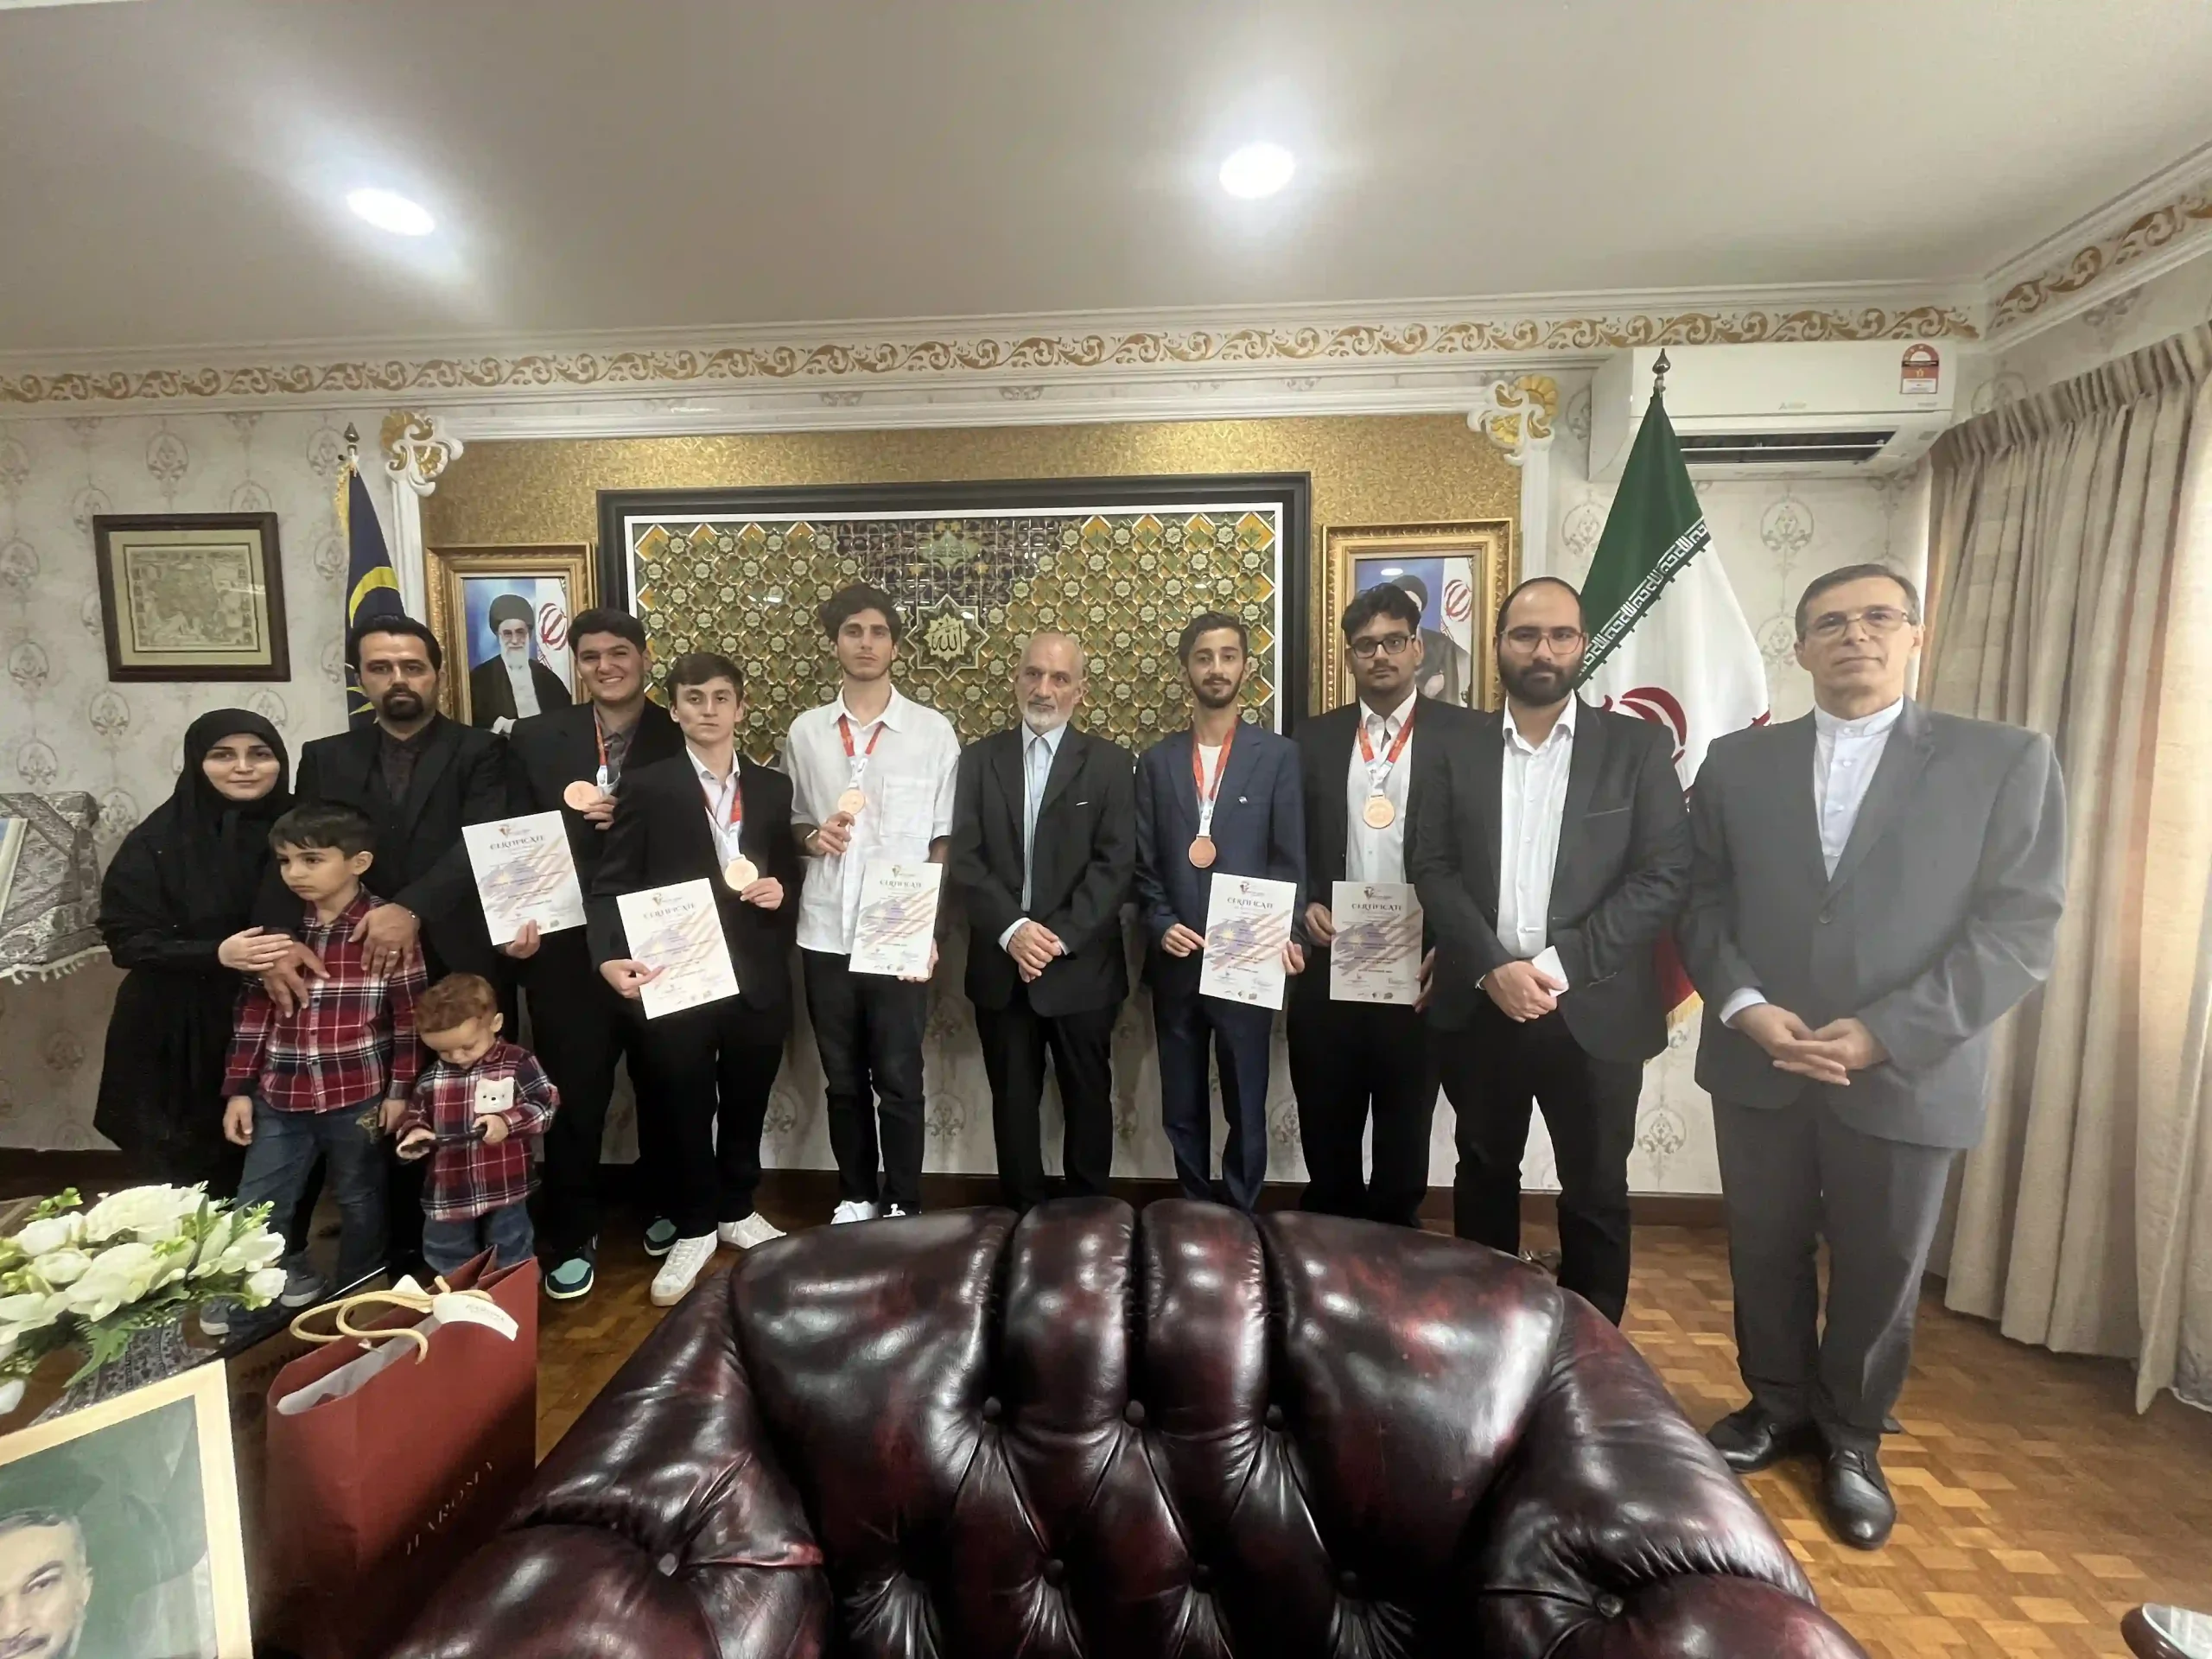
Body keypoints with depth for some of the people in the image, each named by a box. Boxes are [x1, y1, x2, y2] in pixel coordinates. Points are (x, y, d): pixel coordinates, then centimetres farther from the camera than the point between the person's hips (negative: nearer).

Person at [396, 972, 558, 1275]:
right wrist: (413, 1133, -9)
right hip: (447, 1192, 4)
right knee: (448, 1265, 22)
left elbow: (545, 1105, -12)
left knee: (510, 1264, 12)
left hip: (505, 1189, -4)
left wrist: (508, 1122, -26)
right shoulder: (431, 1078, 1)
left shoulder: (519, 1064, -11)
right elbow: (414, 1115, 12)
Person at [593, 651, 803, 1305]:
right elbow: (612, 883, -6)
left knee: (746, 1105, 16)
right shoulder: (646, 786, -2)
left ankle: (737, 1210, 38)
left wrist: (780, 891, -8)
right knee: (681, 1108, 10)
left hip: (757, 977, 3)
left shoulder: (773, 788, 8)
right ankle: (693, 1228, 32)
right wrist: (612, 956, -21)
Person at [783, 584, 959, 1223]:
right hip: (824, 934, 3)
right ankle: (855, 1196, 34)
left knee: (898, 1080, 7)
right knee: (843, 1079, 15)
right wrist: (811, 837, -9)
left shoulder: (933, 731, -3)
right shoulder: (805, 731, 6)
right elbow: (791, 822, 14)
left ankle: (904, 1205, 26)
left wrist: (933, 931, -7)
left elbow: (944, 842, -1)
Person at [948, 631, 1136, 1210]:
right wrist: (1012, 930, -14)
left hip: (1081, 965, -1)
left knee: (1088, 1096, 11)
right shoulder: (980, 758, 6)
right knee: (1012, 1099, 12)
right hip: (1001, 962, 2)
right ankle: (1022, 1213, 29)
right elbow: (965, 858, -1)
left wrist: (1060, 937, -16)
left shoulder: (1109, 762, 0)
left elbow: (1116, 864, -7)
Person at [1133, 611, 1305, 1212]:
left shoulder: (1278, 755, 1)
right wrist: (1160, 925, -8)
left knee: (1246, 1109, 8)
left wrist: (1284, 936, -14)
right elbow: (1143, 862, 7)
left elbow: (1292, 859, -3)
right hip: (1174, 962, 3)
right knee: (1182, 1111, 14)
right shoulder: (1156, 761, 9)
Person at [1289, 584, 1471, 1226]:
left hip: (1420, 970, -2)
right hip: (1328, 968, 2)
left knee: (1404, 1145, 15)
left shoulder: (1464, 735, -2)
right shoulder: (1315, 737, 6)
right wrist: (1305, 908, -8)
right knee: (1326, 1142, 15)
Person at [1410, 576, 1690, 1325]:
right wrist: (1492, 966, -14)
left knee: (1595, 1195, 12)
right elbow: (1433, 869, -2)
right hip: (1478, 1005, 2)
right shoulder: (1459, 747, 3)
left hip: (1594, 1010, -1)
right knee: (1484, 1177, 17)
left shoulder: (1637, 745, 0)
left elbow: (1665, 877, -7)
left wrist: (1559, 966, -15)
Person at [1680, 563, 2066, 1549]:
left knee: (1878, 1277, 15)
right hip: (1757, 1065, 2)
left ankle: (1852, 1438, 39)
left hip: (1907, 1078, -1)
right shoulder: (1737, 762, 4)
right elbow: (1703, 903, 2)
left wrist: (1886, 1033, -17)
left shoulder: (2008, 762, -2)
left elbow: (2020, 929, -8)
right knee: (1765, 1257, 16)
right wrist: (1747, 1008, -13)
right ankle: (1777, 1406, 39)